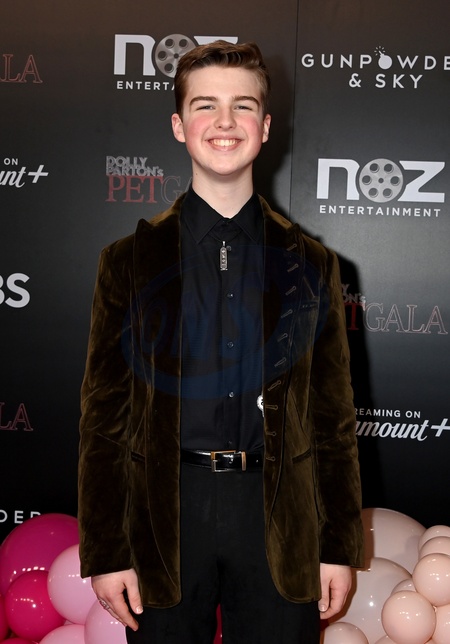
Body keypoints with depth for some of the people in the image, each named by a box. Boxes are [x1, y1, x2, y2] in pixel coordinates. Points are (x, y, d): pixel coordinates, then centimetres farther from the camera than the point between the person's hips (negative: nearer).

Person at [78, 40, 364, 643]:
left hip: (279, 514, 1)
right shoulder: (129, 260, 4)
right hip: (166, 509, 0)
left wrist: (341, 546, 4)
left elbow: (334, 414, 7)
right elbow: (104, 416, 2)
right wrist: (105, 552, -1)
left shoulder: (311, 264, 6)